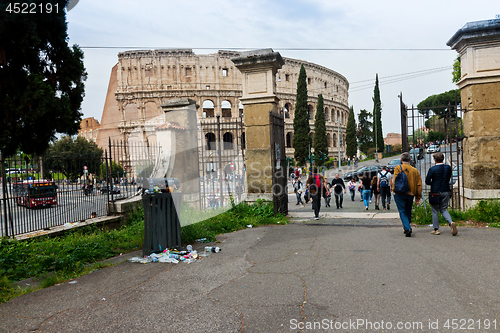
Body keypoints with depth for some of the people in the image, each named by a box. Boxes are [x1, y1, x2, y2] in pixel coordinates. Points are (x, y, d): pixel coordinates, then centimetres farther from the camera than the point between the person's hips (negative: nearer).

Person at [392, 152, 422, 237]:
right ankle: (407, 228, 26)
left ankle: (407, 228, -14)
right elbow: (419, 184, 8)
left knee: (402, 212, 2)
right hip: (410, 194, 3)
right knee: (408, 212, 16)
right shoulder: (415, 170, 8)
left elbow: (396, 180, -13)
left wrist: (394, 189, -1)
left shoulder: (398, 168, -4)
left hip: (399, 193, -3)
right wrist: (418, 197, 13)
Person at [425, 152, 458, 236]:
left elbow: (427, 181, -9)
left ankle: (436, 229, 13)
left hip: (435, 192, -4)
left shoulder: (432, 169, -14)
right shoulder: (448, 168, 0)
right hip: (446, 191, 4)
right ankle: (451, 223, -8)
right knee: (443, 209, 16)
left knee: (435, 210, 8)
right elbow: (448, 179, 11)